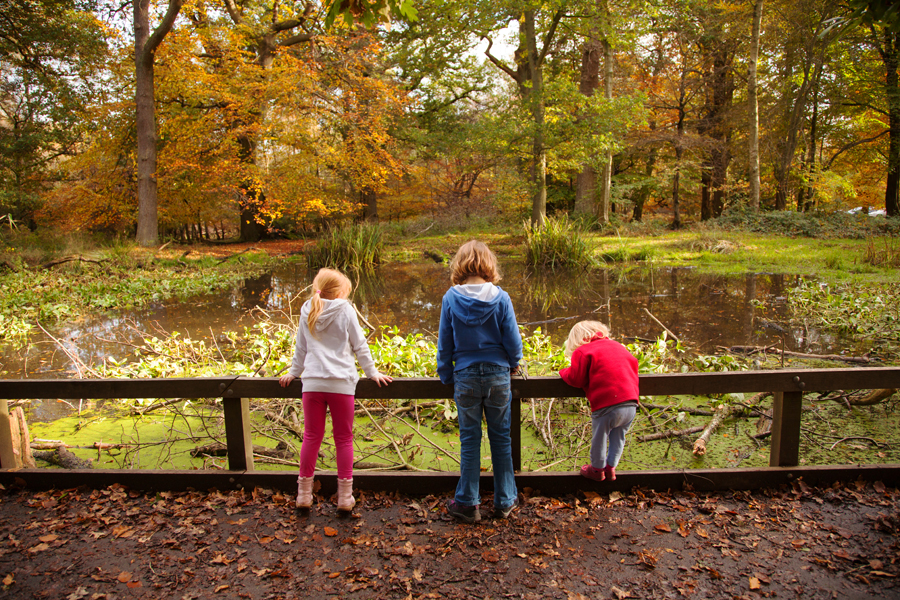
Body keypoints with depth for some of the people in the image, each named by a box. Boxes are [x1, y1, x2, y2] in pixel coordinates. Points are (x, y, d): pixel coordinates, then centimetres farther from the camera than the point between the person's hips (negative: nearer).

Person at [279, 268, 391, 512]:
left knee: (311, 436, 12)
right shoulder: (345, 311, -2)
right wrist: (372, 372, 11)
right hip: (341, 383, -3)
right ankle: (345, 496, 13)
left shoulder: (307, 313, 8)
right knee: (343, 439, 7)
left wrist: (294, 372, 30)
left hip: (312, 382, 3)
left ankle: (304, 493, 19)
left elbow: (301, 348, 16)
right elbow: (360, 346, 2)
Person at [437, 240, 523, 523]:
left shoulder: (450, 298, -6)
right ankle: (505, 500, 25)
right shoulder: (501, 298, -8)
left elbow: (444, 342, 0)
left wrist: (445, 375, 13)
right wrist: (514, 364, 17)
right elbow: (513, 340, -3)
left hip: (465, 377, 0)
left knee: (469, 441, 11)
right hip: (498, 375, 0)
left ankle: (467, 503, 20)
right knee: (501, 439, 13)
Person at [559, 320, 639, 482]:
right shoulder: (618, 346, 17)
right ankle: (611, 467, 38)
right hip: (631, 404, 6)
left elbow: (576, 379, -3)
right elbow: (633, 363, 23)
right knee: (618, 438, 25)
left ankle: (597, 469, 34)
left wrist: (564, 372, 16)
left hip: (607, 406, -6)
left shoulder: (582, 351, -2)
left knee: (599, 438, 17)